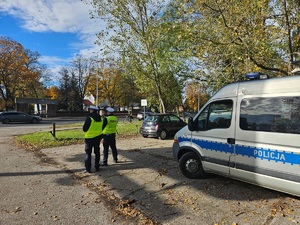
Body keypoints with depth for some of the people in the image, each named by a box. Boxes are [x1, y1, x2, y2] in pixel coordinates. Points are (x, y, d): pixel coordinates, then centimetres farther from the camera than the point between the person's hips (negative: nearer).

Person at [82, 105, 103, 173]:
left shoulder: (89, 118, -17)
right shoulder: (100, 118, 2)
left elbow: (84, 129, -14)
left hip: (90, 138, -5)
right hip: (98, 137, 6)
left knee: (88, 153, 5)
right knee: (97, 152, 16)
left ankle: (88, 168, 5)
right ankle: (97, 167, 22)